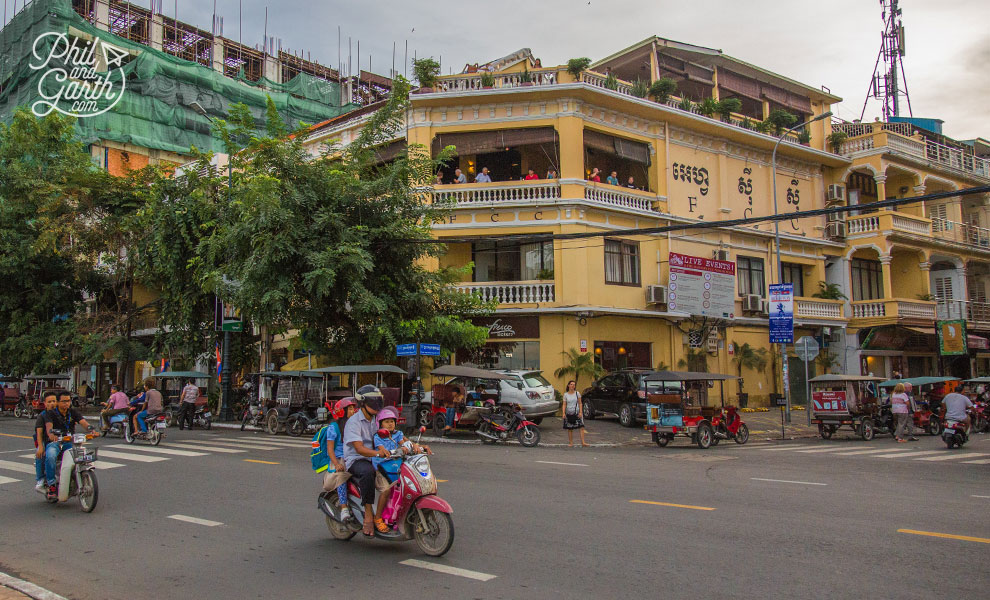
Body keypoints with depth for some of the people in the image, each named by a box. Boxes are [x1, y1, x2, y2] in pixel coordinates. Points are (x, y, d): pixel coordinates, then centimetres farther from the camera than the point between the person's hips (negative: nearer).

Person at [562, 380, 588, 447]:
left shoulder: (577, 393, 3)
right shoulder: (565, 394, 3)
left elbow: (580, 403, 4)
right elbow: (564, 404, 2)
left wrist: (580, 412, -6)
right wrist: (563, 413, -9)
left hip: (577, 412, 0)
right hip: (569, 413, 1)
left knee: (581, 427, -10)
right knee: (570, 428, 5)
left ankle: (583, 442, -11)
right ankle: (571, 442, 15)